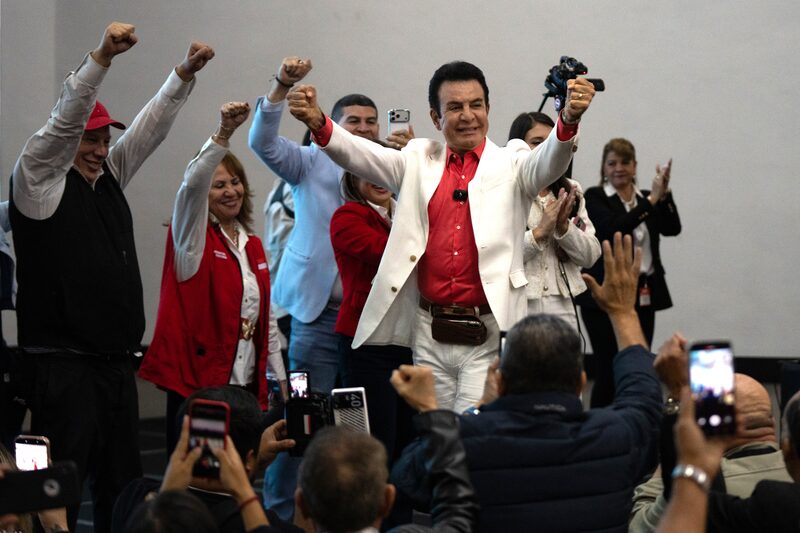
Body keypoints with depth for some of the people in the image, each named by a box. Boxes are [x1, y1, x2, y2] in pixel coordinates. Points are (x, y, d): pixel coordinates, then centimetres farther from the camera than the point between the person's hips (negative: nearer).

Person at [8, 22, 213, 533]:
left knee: (122, 486, 11)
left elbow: (151, 126, 17)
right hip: (65, 367, -7)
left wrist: (185, 74, 6)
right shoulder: (40, 180, -3)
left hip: (118, 363, 8)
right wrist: (102, 56, -25)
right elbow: (65, 121, -16)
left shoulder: (110, 177, 17)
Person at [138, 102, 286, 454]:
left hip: (246, 386, 6)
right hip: (195, 385, -5)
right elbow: (192, 184, -21)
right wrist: (223, 133, -33)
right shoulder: (191, 237, 0)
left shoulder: (253, 246, 16)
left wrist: (280, 377, 17)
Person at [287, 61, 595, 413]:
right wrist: (318, 123, -22)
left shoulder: (511, 163, 6)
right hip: (429, 334, 3)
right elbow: (360, 154, -2)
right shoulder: (418, 162, 11)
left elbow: (549, 162, -13)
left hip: (489, 335, -3)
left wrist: (568, 120, -35)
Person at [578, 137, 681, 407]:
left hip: (643, 296, 5)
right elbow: (614, 227, -20)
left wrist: (664, 194, -17)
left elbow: (672, 228, -3)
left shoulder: (647, 200, 14)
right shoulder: (595, 197, -2)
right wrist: (652, 200, -21)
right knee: (608, 371, -6)